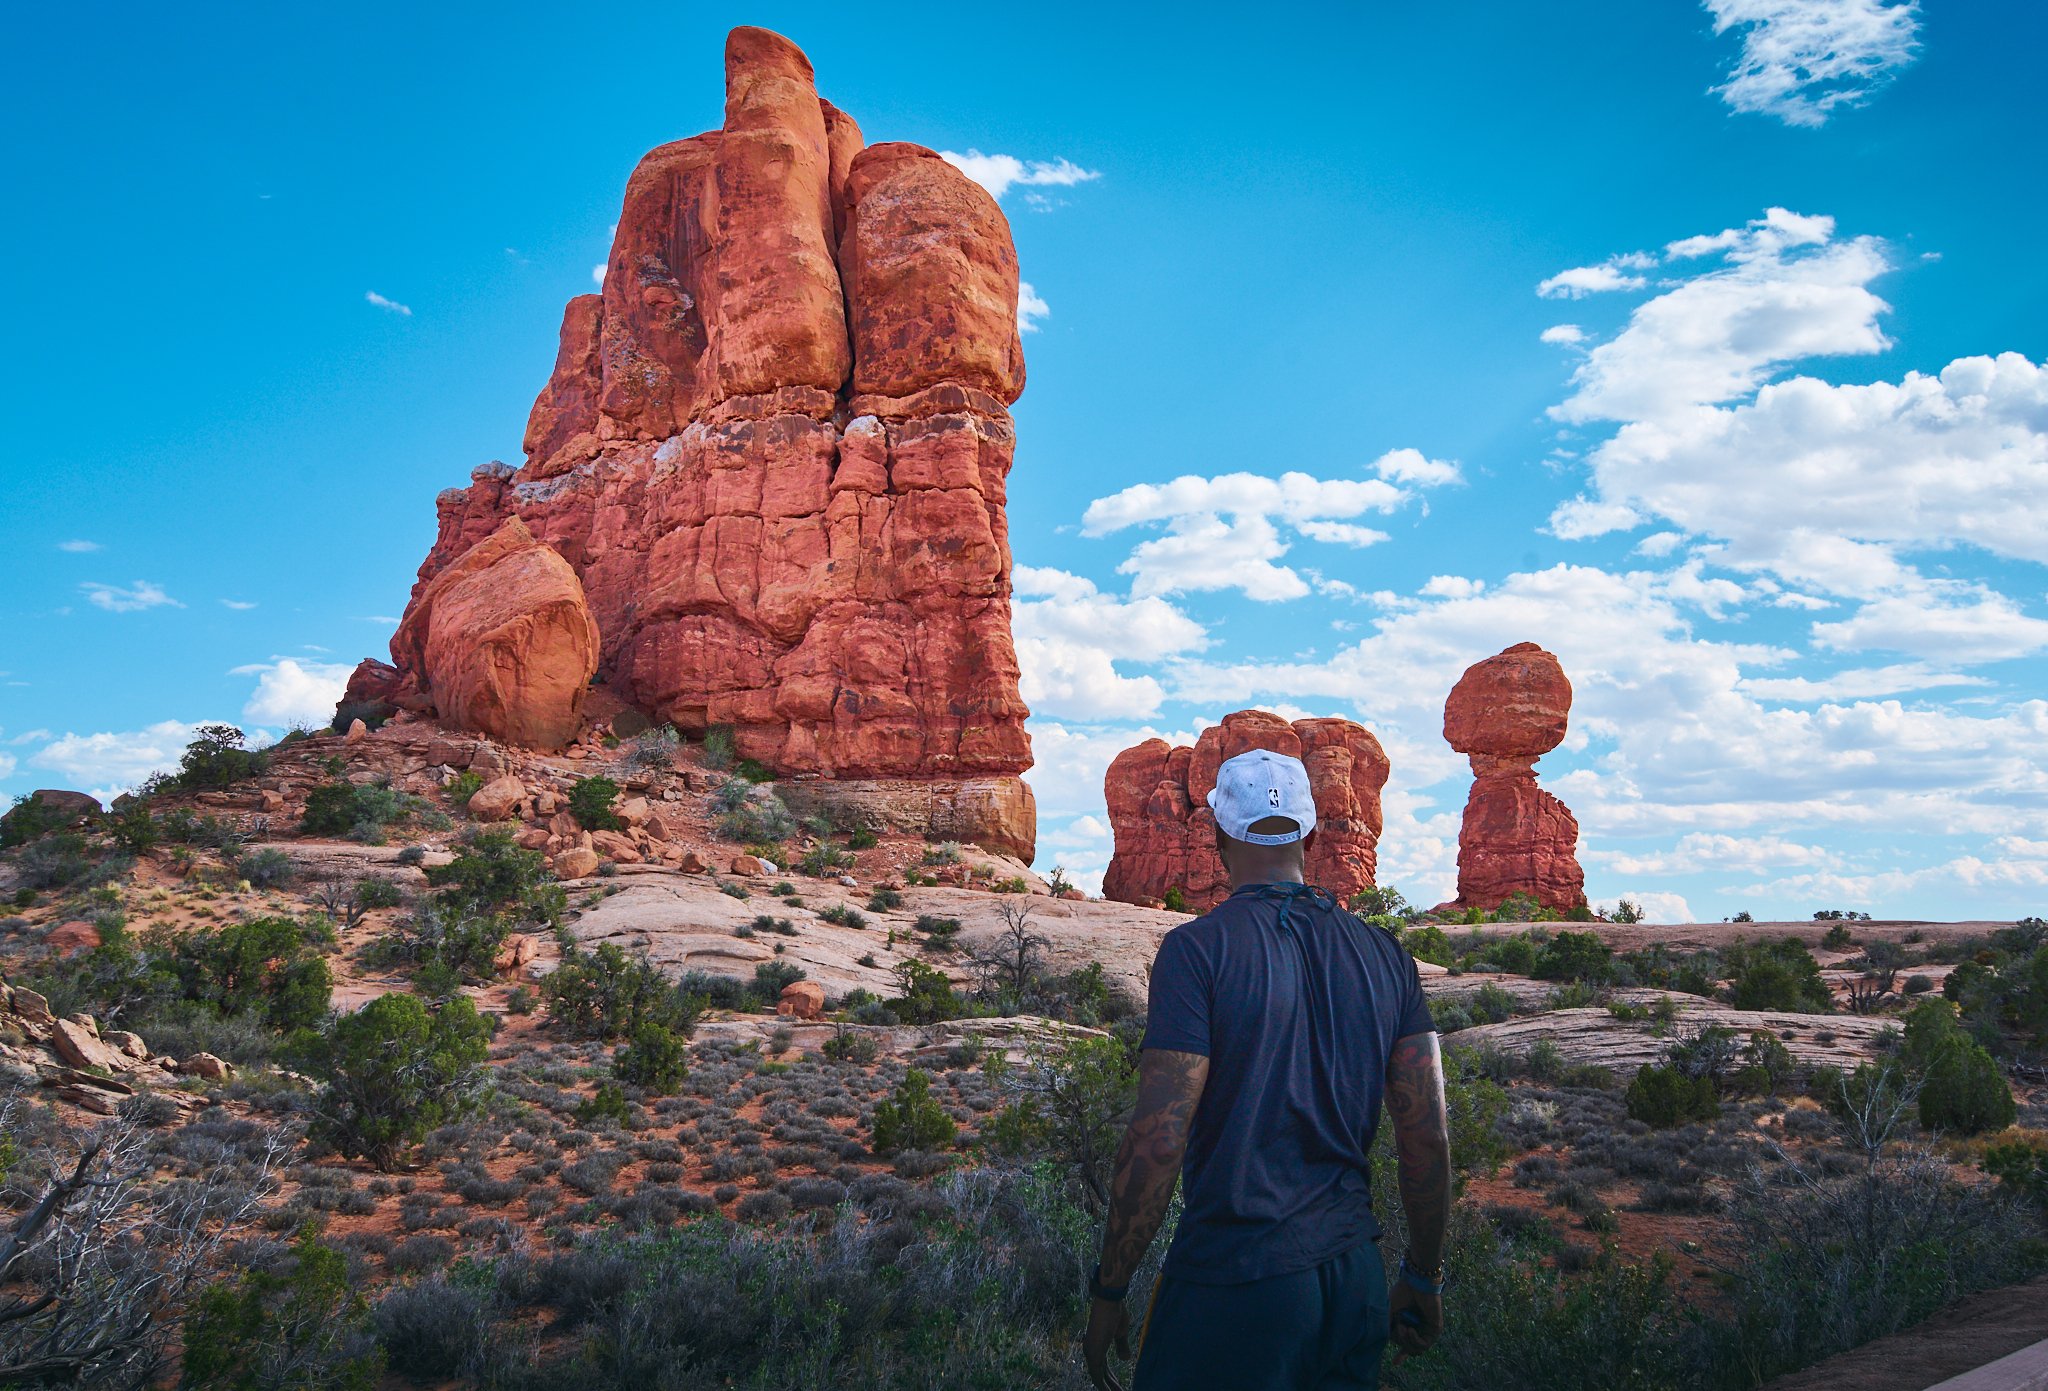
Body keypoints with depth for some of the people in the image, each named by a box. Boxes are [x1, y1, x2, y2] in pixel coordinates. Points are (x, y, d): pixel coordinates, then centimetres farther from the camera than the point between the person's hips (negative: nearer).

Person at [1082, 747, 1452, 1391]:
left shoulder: (1198, 947, -13)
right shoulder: (1384, 954, 3)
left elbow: (1157, 1139, -17)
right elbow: (1428, 1133, 4)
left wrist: (1108, 1291, -7)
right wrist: (1423, 1278, 16)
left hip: (1233, 1279, -5)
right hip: (1357, 1275, 6)